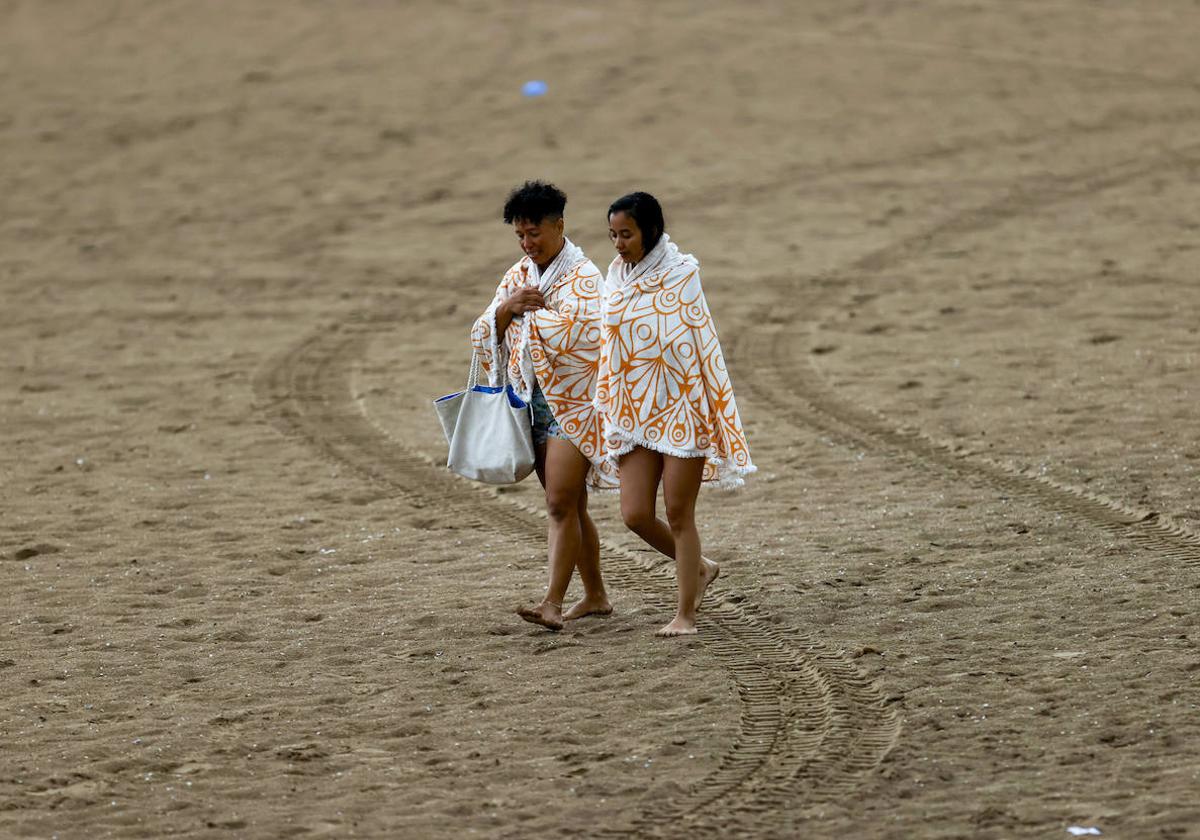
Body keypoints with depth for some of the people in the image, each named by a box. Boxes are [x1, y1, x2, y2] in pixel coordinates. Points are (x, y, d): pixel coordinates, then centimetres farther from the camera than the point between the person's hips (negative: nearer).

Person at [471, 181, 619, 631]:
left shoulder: (582, 276, -10)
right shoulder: (518, 276, 13)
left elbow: (574, 328, -27)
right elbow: (484, 336, 8)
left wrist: (535, 312, -11)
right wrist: (506, 310, -12)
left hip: (574, 403, -7)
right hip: (535, 402, 7)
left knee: (560, 503, -15)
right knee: (571, 505, 13)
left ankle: (552, 602, -20)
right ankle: (595, 597, 21)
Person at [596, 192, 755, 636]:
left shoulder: (682, 273, -9)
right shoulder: (617, 275, 7)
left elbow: (699, 342, -10)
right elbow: (611, 348, 13)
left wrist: (708, 410, -13)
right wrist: (610, 412, 12)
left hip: (681, 405, -5)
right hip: (636, 410, 5)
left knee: (679, 514, -2)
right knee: (635, 514, -1)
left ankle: (685, 614, 8)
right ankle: (699, 568, 25)